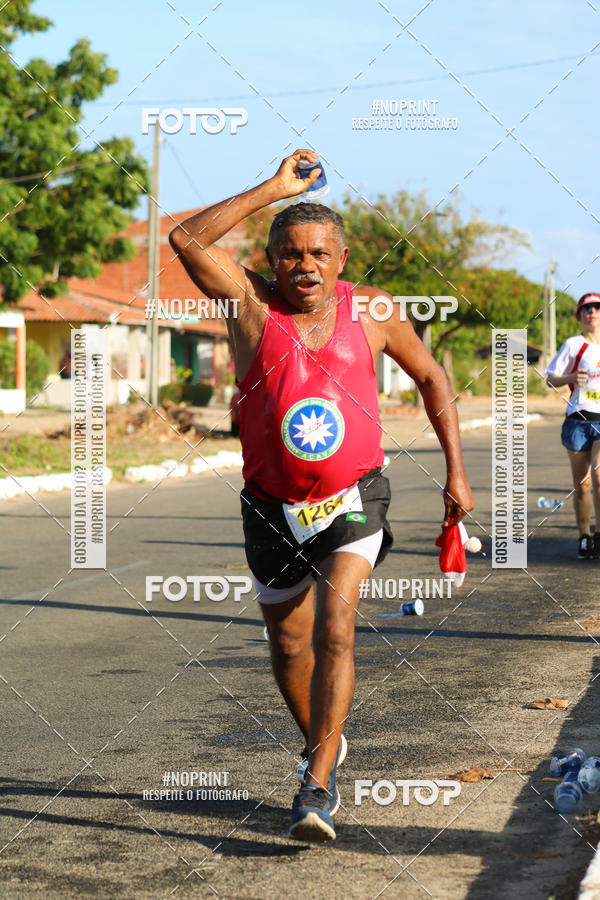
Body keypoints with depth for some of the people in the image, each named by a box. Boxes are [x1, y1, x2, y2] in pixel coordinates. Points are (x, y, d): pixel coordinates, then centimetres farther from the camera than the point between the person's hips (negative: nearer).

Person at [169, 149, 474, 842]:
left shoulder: (371, 313, -4)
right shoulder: (252, 304, -8)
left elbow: (430, 376, 11)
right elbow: (187, 239, -24)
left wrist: (455, 469, 7)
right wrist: (274, 188, -24)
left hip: (352, 499, -1)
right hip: (273, 506, 2)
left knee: (334, 631, -20)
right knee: (288, 646, 15)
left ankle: (317, 789, -19)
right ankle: (323, 744, 43)